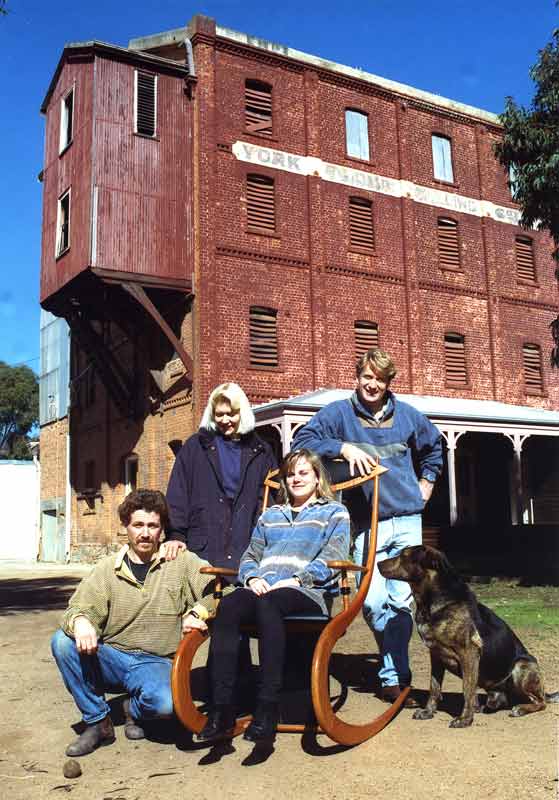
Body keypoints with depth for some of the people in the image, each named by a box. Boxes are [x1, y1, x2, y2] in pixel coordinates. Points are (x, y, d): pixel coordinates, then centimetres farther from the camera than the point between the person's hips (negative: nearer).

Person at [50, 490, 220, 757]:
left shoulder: (182, 562, 2)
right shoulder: (107, 568, 6)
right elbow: (81, 607, -5)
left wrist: (197, 612, -18)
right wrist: (80, 621, -28)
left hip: (156, 662, -2)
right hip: (111, 657, 2)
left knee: (165, 702, -35)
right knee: (63, 642, -24)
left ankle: (134, 709, 6)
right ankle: (97, 722, -7)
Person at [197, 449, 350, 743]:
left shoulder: (334, 512, 18)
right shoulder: (270, 515, 32)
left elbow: (331, 560, 3)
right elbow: (249, 556, 26)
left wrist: (295, 579, -11)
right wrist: (252, 578, 2)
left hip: (308, 594, -4)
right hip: (262, 589, 4)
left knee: (267, 604, -39)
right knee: (228, 605, -31)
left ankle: (268, 708, -37)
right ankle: (221, 708, -32)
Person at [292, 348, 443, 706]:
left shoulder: (406, 414, 10)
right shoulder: (339, 412, 1)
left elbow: (435, 446, 28)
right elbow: (302, 440, -8)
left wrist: (426, 483, 19)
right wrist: (344, 448, -18)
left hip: (407, 520, 2)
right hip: (365, 524, -2)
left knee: (401, 600, -3)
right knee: (373, 602, -5)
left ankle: (393, 677, 7)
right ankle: (398, 672, 15)